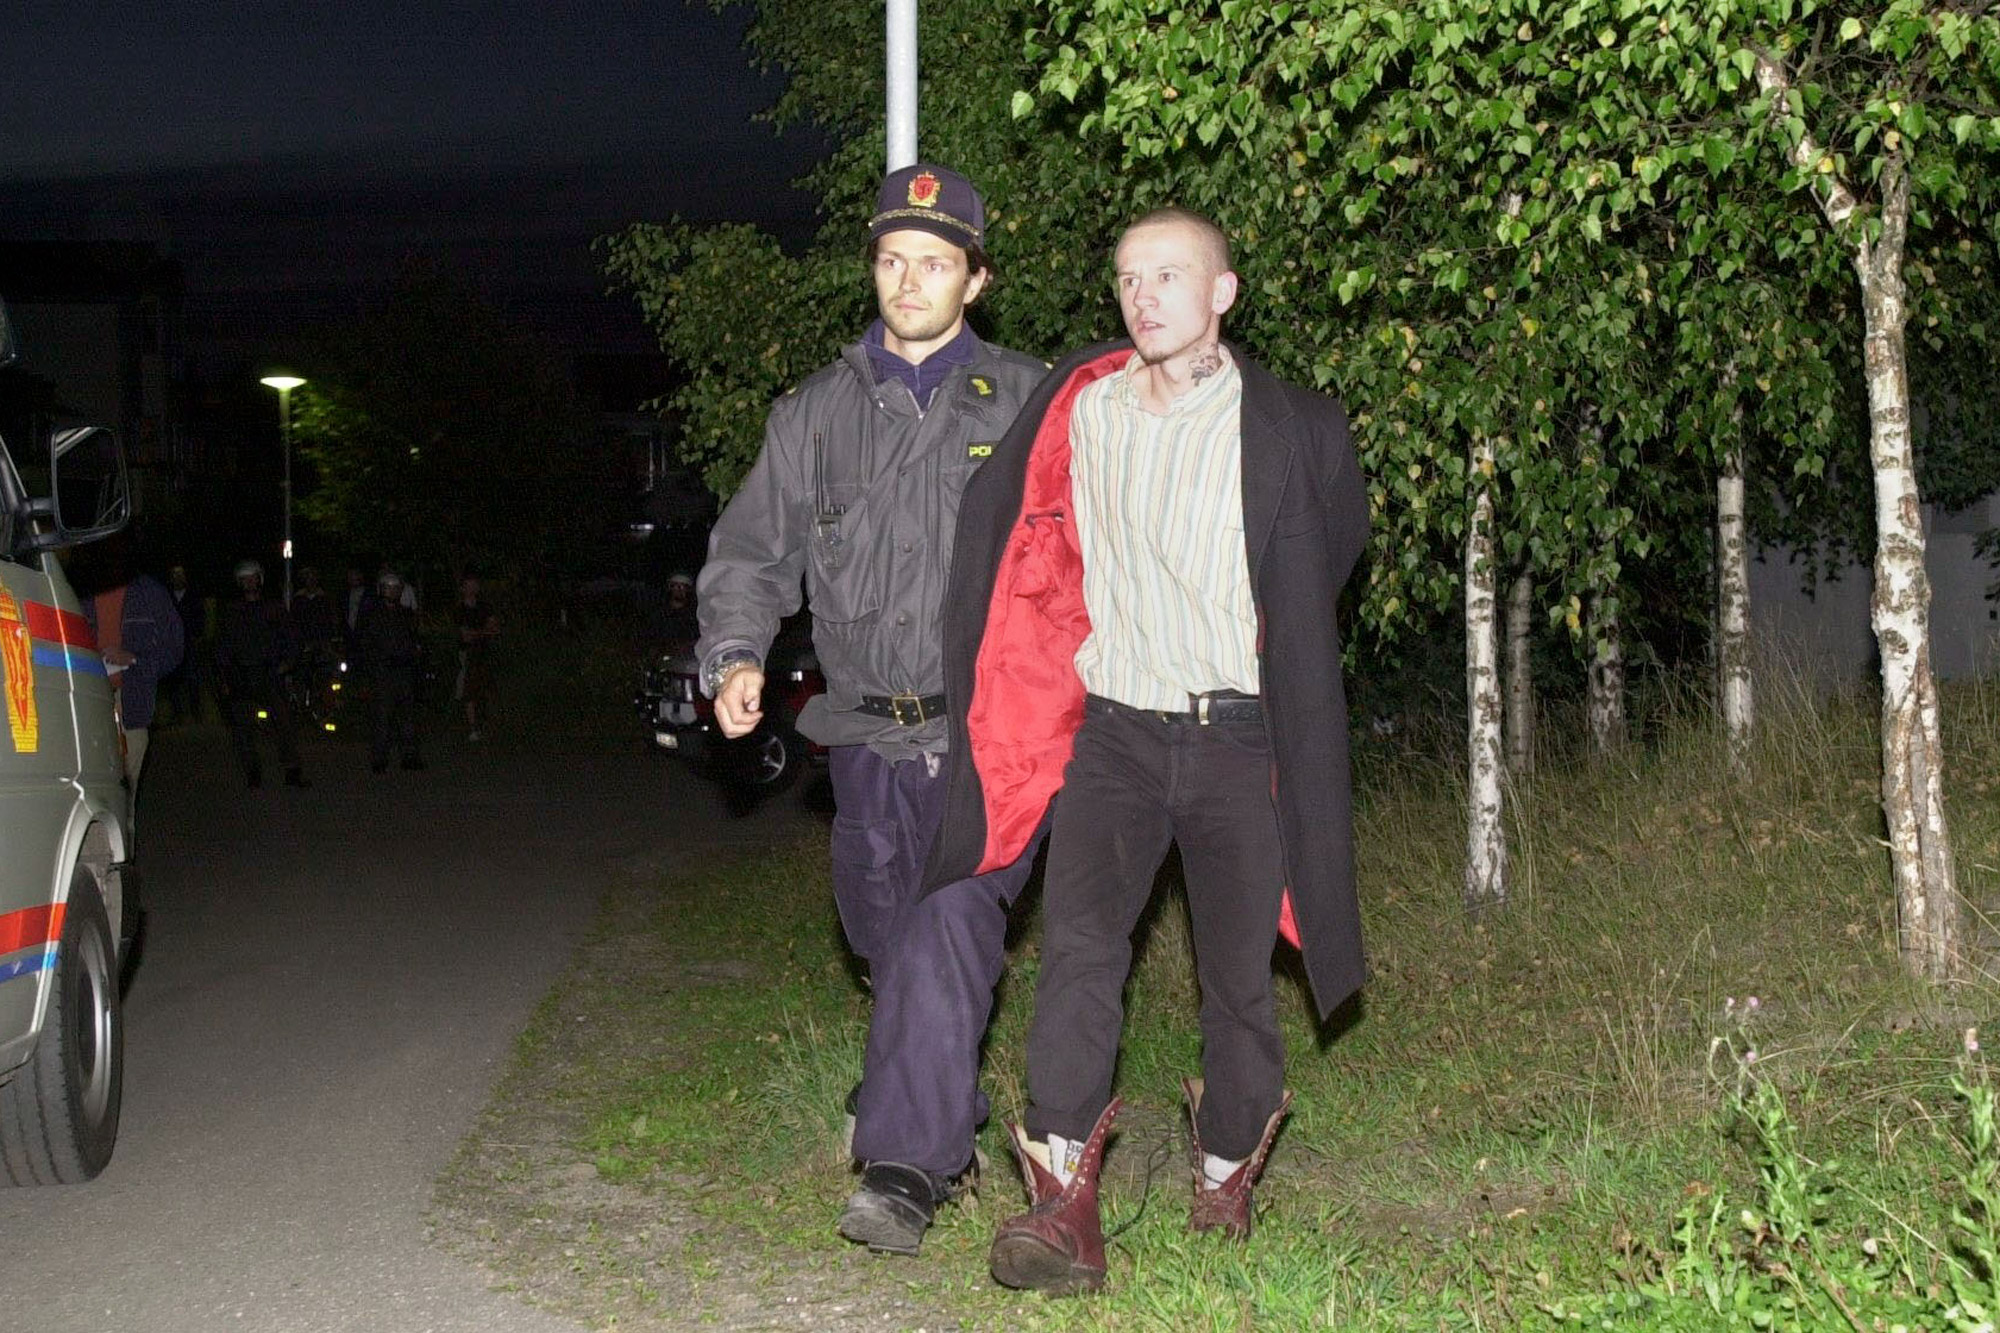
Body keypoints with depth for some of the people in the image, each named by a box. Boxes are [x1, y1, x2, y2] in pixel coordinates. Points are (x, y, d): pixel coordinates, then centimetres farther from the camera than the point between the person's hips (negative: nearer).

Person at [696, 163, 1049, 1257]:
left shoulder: (1026, 402, 7)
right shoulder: (815, 414, 13)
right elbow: (752, 553, 15)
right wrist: (735, 655, -2)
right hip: (867, 735, 3)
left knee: (949, 925, -17)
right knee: (888, 942, 10)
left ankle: (904, 1167, -15)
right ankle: (949, 1124, 29)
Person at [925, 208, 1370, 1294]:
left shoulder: (1292, 430, -3)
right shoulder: (1075, 407, 3)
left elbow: (1333, 548, 16)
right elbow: (1000, 537, 17)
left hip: (1235, 739, -1)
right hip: (1112, 729, 1)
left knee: (1239, 977, 5)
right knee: (1079, 948, -15)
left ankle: (1225, 1179, 27)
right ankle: (1064, 1208, -16)